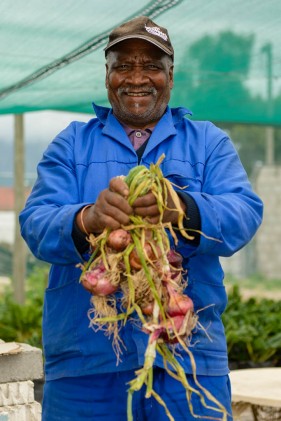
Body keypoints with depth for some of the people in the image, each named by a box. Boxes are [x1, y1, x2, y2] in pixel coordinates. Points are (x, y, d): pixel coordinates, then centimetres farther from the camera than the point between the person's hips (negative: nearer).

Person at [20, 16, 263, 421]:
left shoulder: (208, 141, 12)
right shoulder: (71, 144, 12)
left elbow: (245, 212, -5)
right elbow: (35, 223, -2)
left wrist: (183, 209, -27)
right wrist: (87, 219, -26)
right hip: (85, 357, 0)